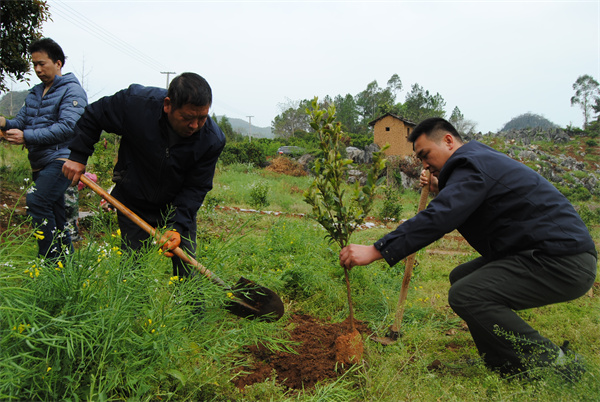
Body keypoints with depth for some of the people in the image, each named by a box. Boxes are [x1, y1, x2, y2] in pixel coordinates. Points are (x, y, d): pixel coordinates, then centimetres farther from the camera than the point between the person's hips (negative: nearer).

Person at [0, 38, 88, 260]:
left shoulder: (72, 90, -5)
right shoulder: (34, 94, 20)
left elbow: (67, 127, -18)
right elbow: (21, 121, 16)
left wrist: (27, 136, -21)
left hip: (61, 159, -8)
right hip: (39, 164, 8)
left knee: (36, 201, -25)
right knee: (54, 215, 11)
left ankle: (52, 258, -20)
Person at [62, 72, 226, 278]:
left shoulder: (213, 139, -23)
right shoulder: (136, 102, -25)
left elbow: (197, 187, -17)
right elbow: (92, 116, -5)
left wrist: (178, 226, -27)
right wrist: (78, 156, -6)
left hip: (179, 206, 0)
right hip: (133, 204, 0)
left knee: (187, 272, 1)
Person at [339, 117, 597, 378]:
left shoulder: (473, 165, -14)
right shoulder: (480, 160, 18)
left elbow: (438, 218, -27)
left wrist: (375, 251, -29)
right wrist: (440, 190, 14)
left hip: (565, 262, -11)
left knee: (465, 295, -20)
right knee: (461, 278, 13)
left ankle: (556, 365, -7)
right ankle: (507, 368, 16)